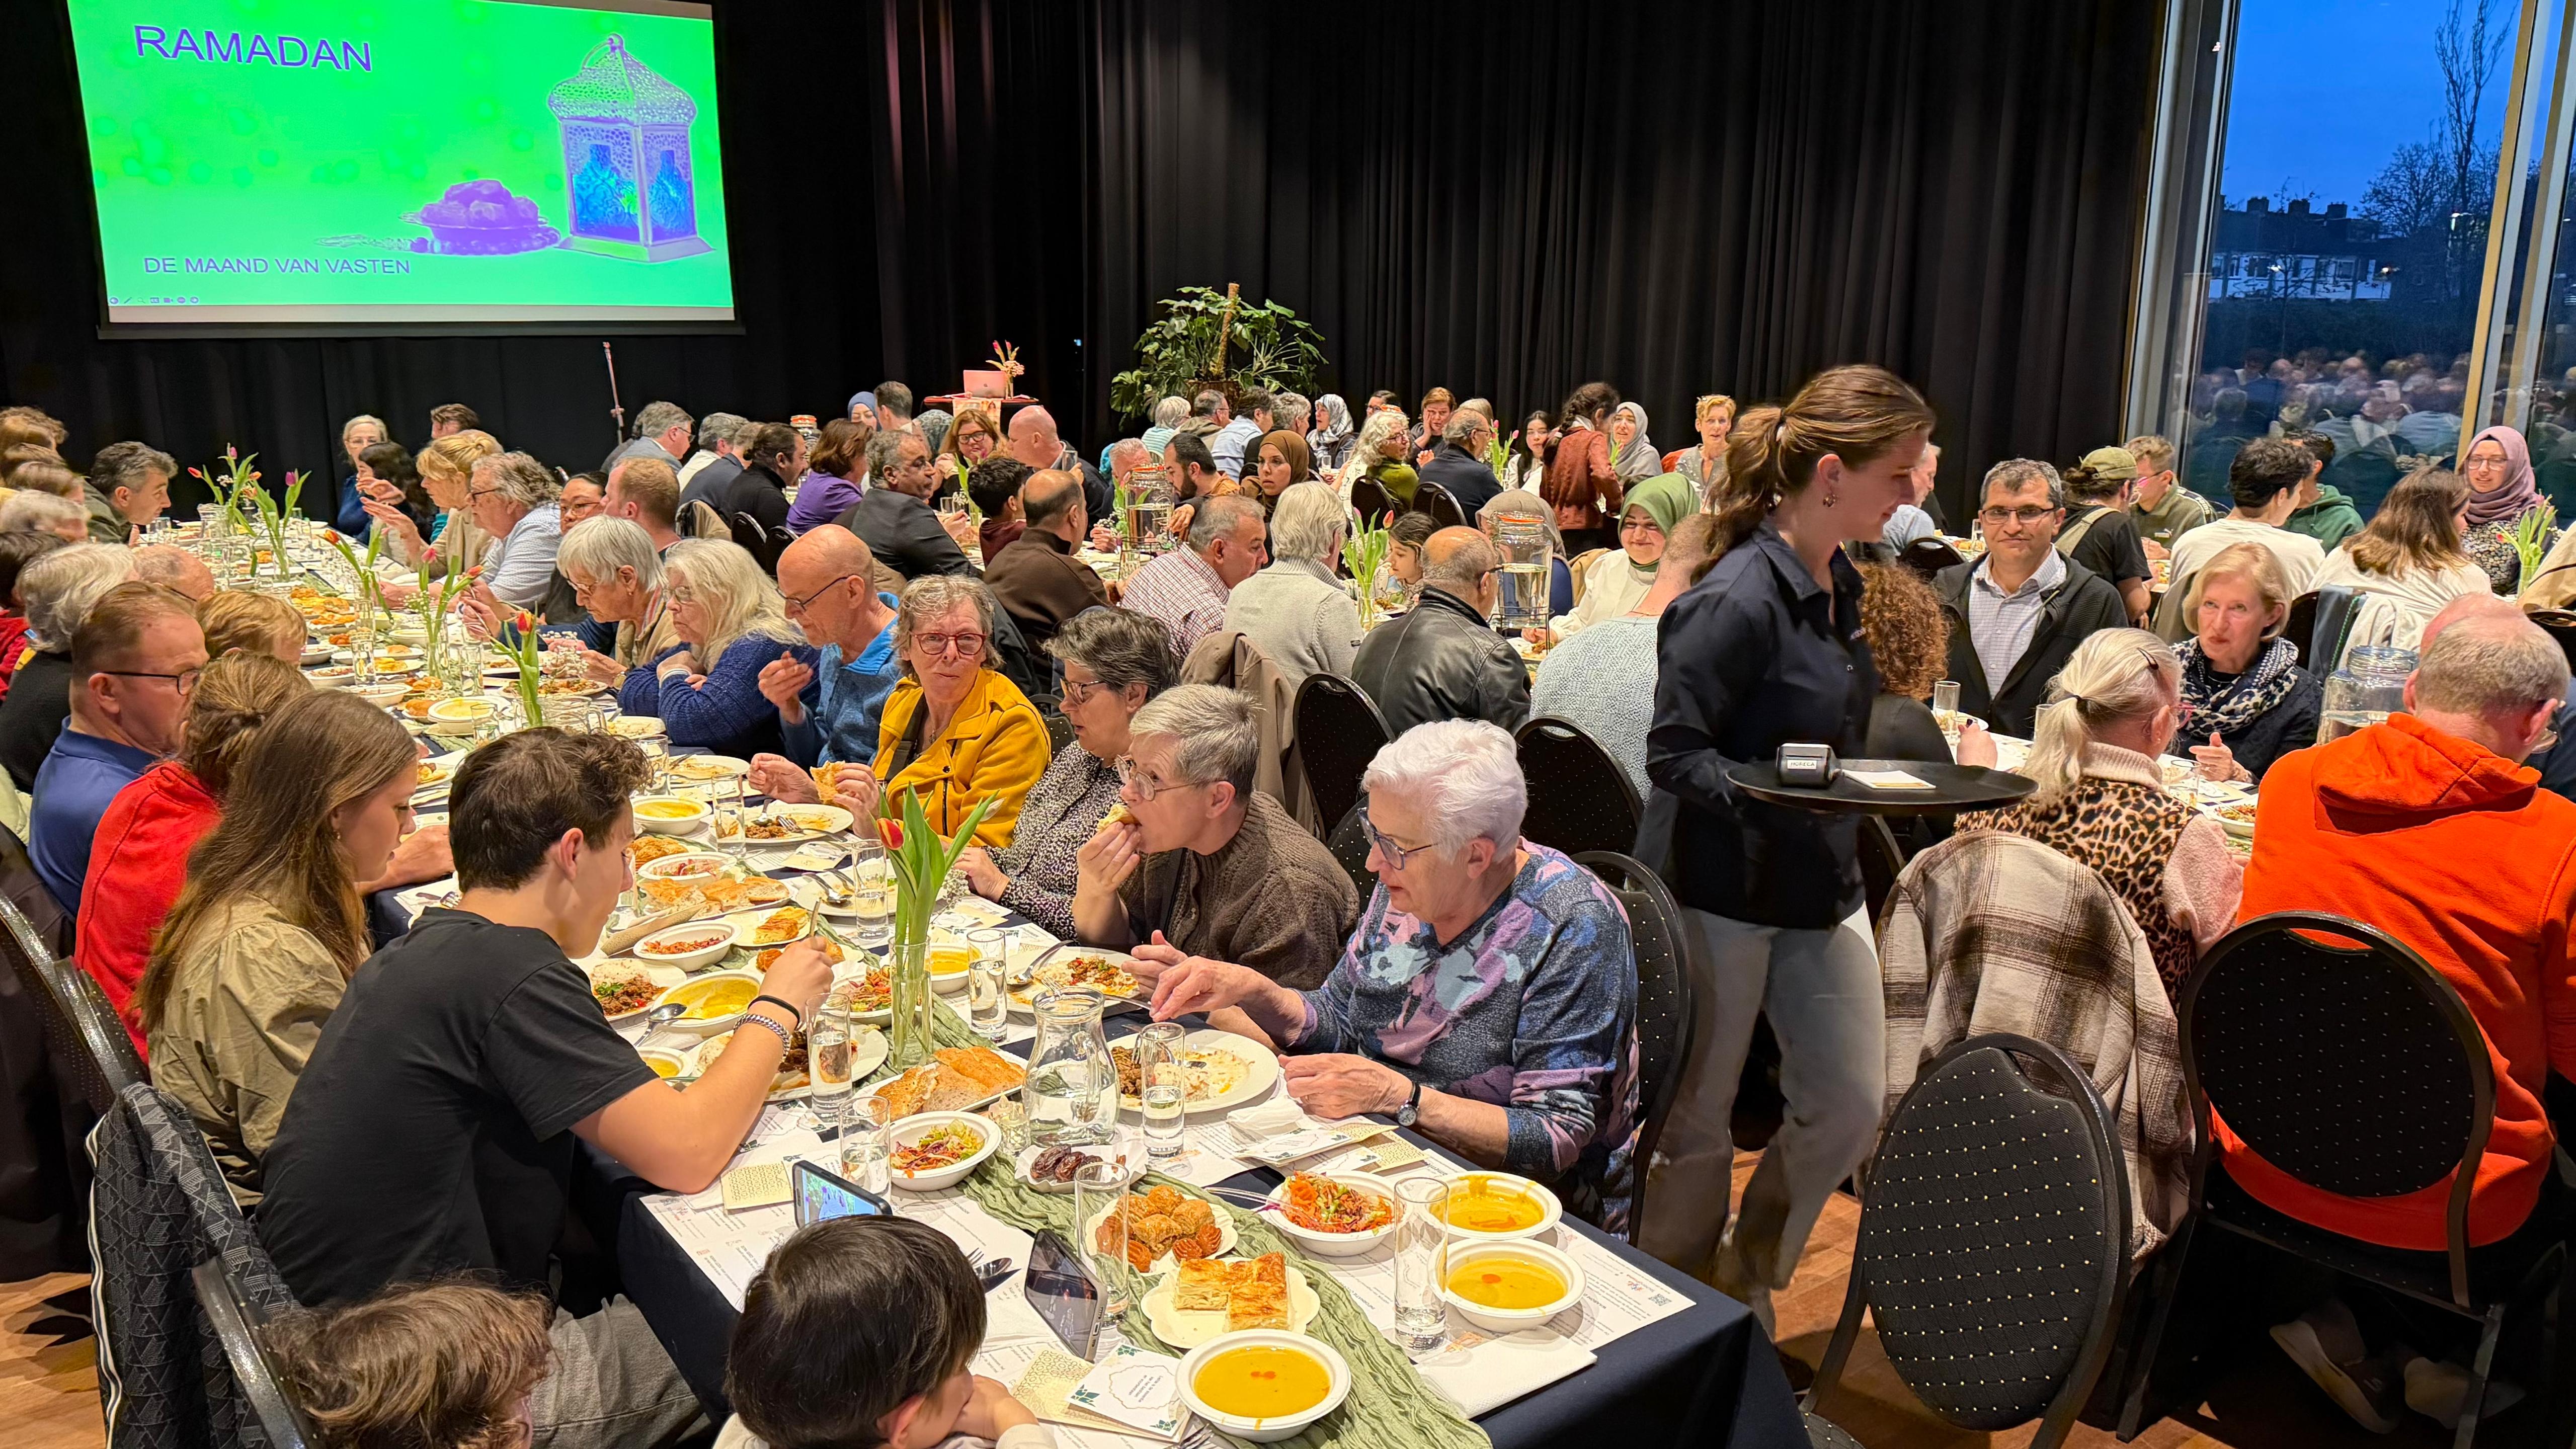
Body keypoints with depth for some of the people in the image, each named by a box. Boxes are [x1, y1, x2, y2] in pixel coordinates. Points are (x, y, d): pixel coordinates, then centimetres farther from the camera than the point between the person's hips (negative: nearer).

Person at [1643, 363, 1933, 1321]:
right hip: (1727, 890, -8)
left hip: (1823, 883, 8)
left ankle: (1743, 1287, 33)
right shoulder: (1737, 601, -21)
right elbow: (1672, 753, -21)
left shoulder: (1837, 582, 7)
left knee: (1851, 1109, 10)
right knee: (1700, 1121, 9)